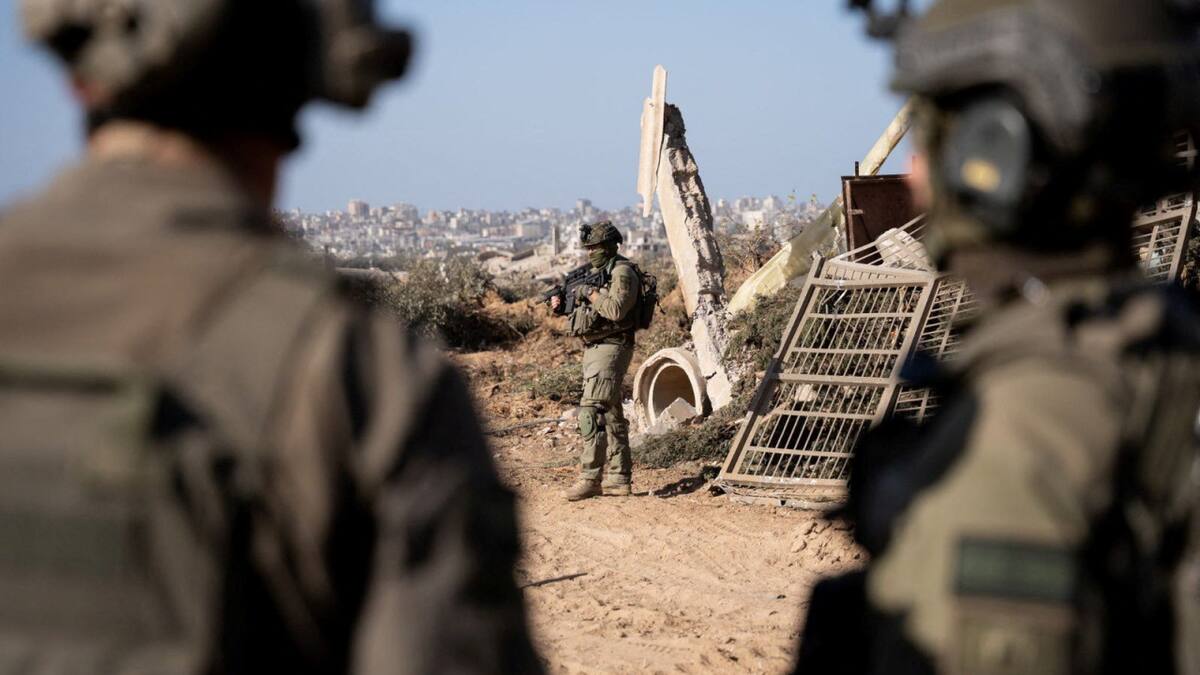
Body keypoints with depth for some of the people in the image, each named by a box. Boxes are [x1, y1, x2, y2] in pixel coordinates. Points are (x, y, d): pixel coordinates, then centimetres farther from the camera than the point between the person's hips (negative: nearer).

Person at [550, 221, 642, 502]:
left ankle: (590, 478, -17)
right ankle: (619, 479, 14)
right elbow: (592, 310, 21)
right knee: (611, 415, 11)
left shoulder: (623, 272, -12)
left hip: (610, 350, -10)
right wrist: (562, 303, 5)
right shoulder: (600, 272, 17)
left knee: (591, 412, -16)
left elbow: (616, 309, -26)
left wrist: (589, 292, -16)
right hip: (595, 350, 10)